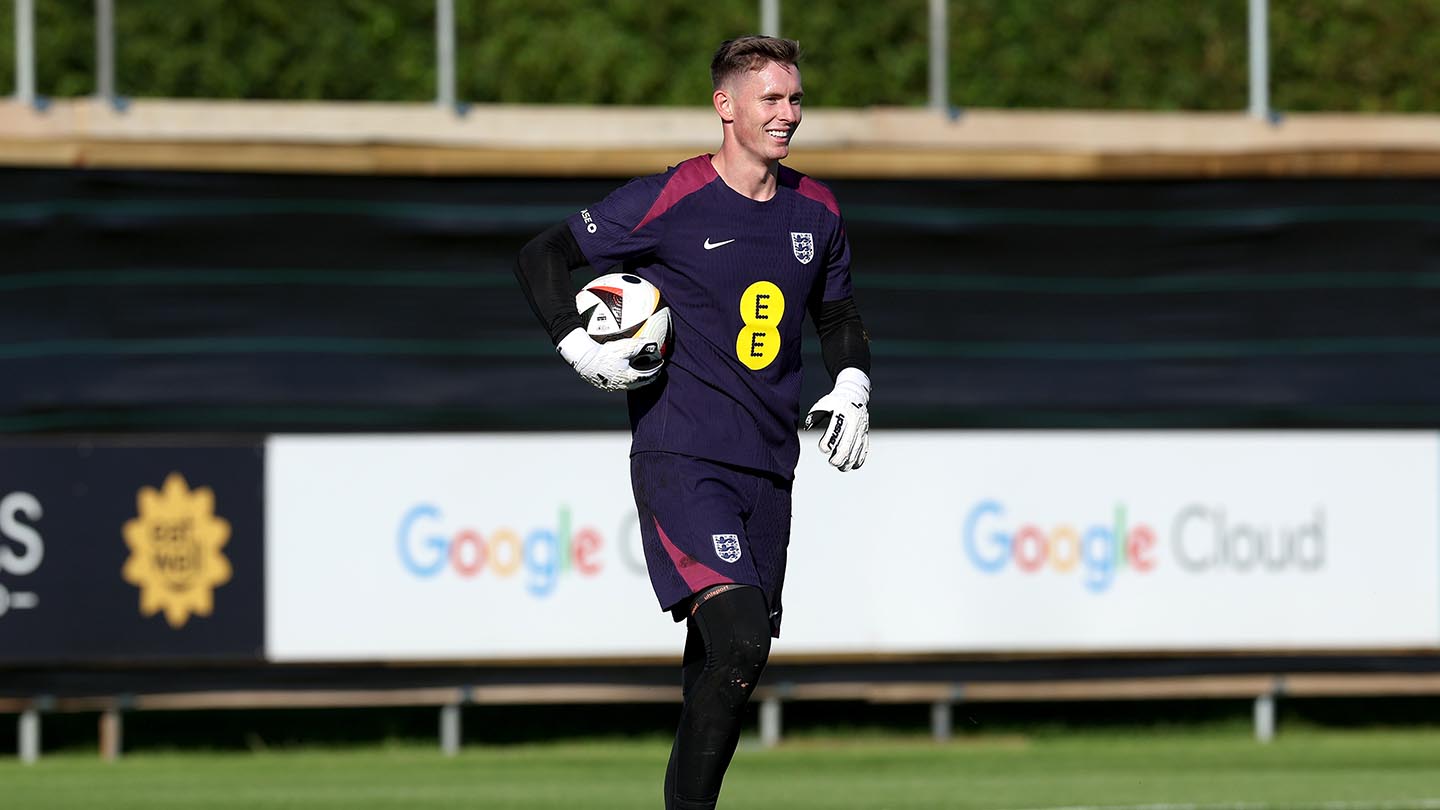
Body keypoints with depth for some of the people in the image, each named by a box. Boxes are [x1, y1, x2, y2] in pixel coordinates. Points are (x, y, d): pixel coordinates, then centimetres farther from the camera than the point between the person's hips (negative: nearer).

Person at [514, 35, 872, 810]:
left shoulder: (815, 211, 11)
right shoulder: (667, 201, -7)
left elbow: (838, 315, 27)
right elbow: (539, 259, -2)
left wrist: (851, 387, 10)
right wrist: (580, 349, -13)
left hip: (767, 467, 6)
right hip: (679, 455, -6)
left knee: (733, 656, 7)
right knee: (738, 637, -23)